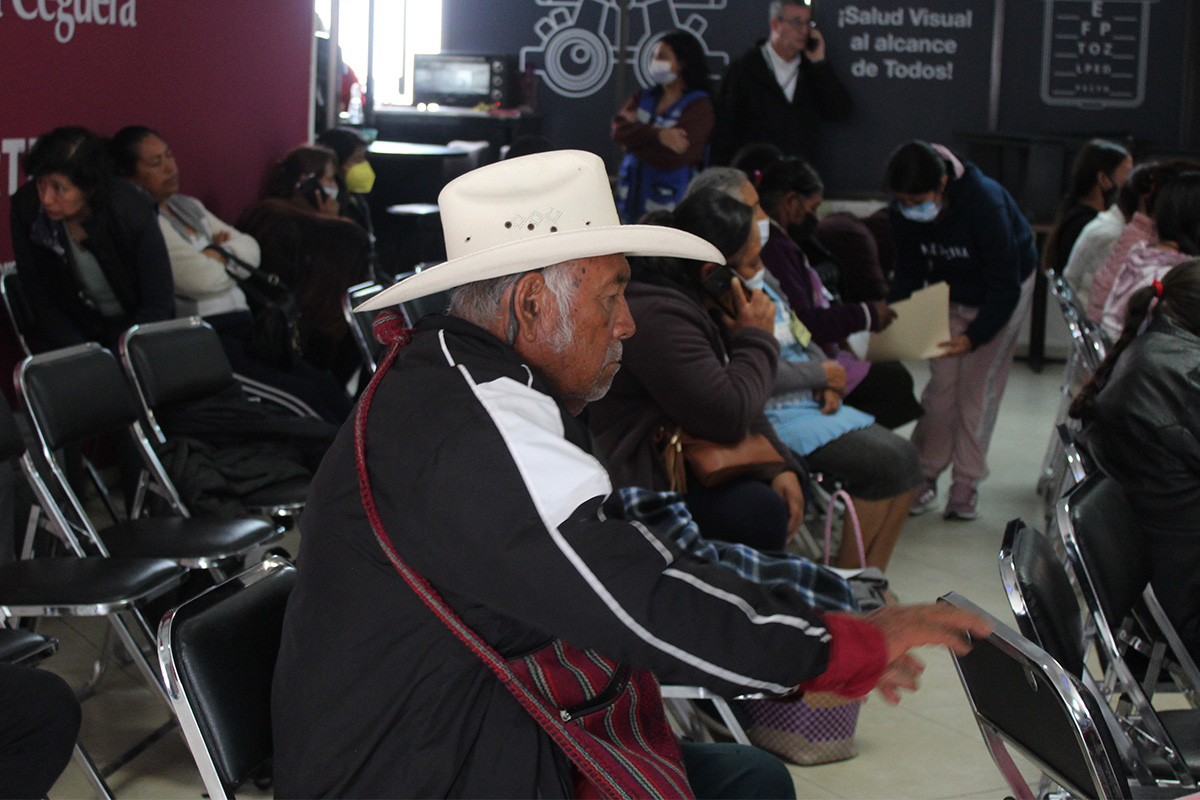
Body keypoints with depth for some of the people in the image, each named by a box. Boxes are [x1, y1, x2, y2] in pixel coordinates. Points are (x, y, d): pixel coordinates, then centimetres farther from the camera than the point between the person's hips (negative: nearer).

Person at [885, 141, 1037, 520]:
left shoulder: (985, 203, -37)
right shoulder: (904, 212, -22)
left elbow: (1005, 288, -33)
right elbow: (908, 275, -8)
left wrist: (974, 337, -44)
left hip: (1004, 291, -4)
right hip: (948, 293, 4)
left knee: (979, 383, -8)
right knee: (942, 382, -5)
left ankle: (966, 484, 1)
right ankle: (925, 476, 6)